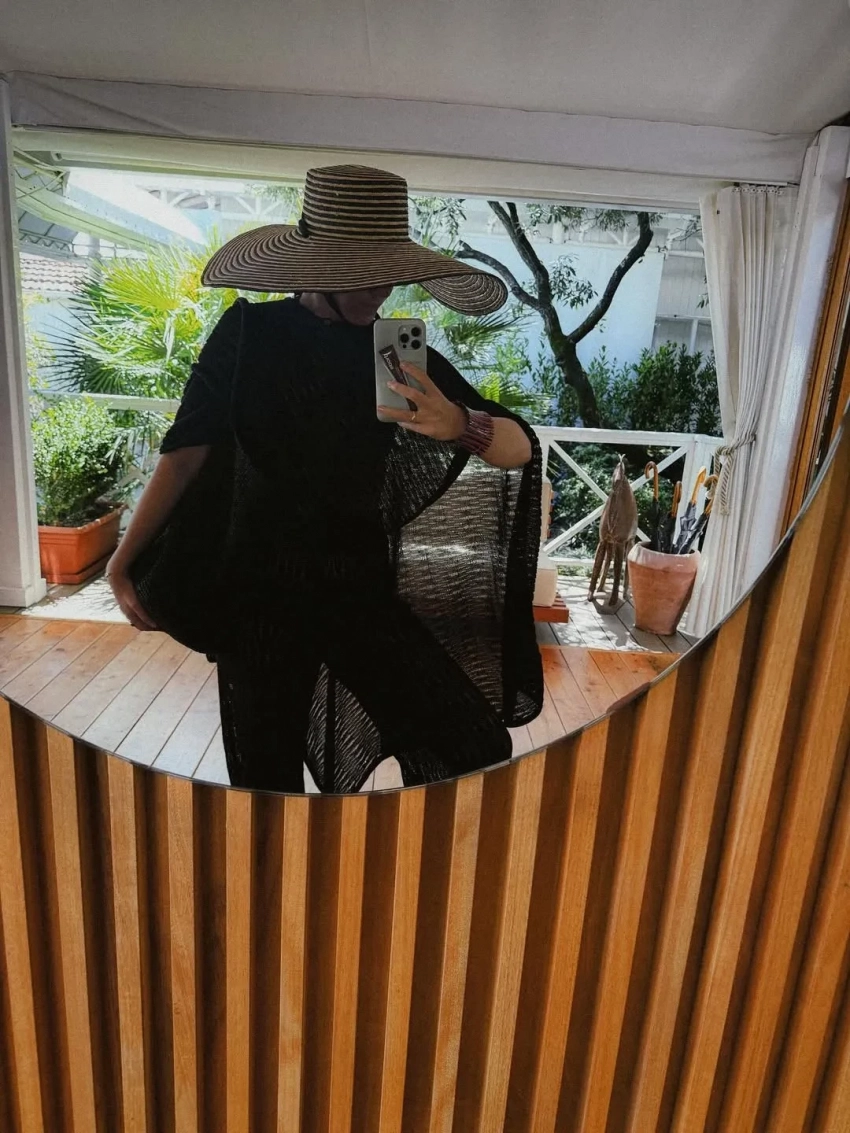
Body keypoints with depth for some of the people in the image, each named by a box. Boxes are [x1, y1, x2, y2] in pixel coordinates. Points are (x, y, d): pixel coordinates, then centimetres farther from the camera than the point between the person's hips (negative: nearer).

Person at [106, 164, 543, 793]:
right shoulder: (250, 333, -2)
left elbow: (520, 448, -5)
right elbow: (187, 450, 3)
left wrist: (457, 425, -27)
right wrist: (125, 564, 1)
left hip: (362, 589, 1)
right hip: (261, 593, 0)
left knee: (479, 752, -8)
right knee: (268, 782, 9)